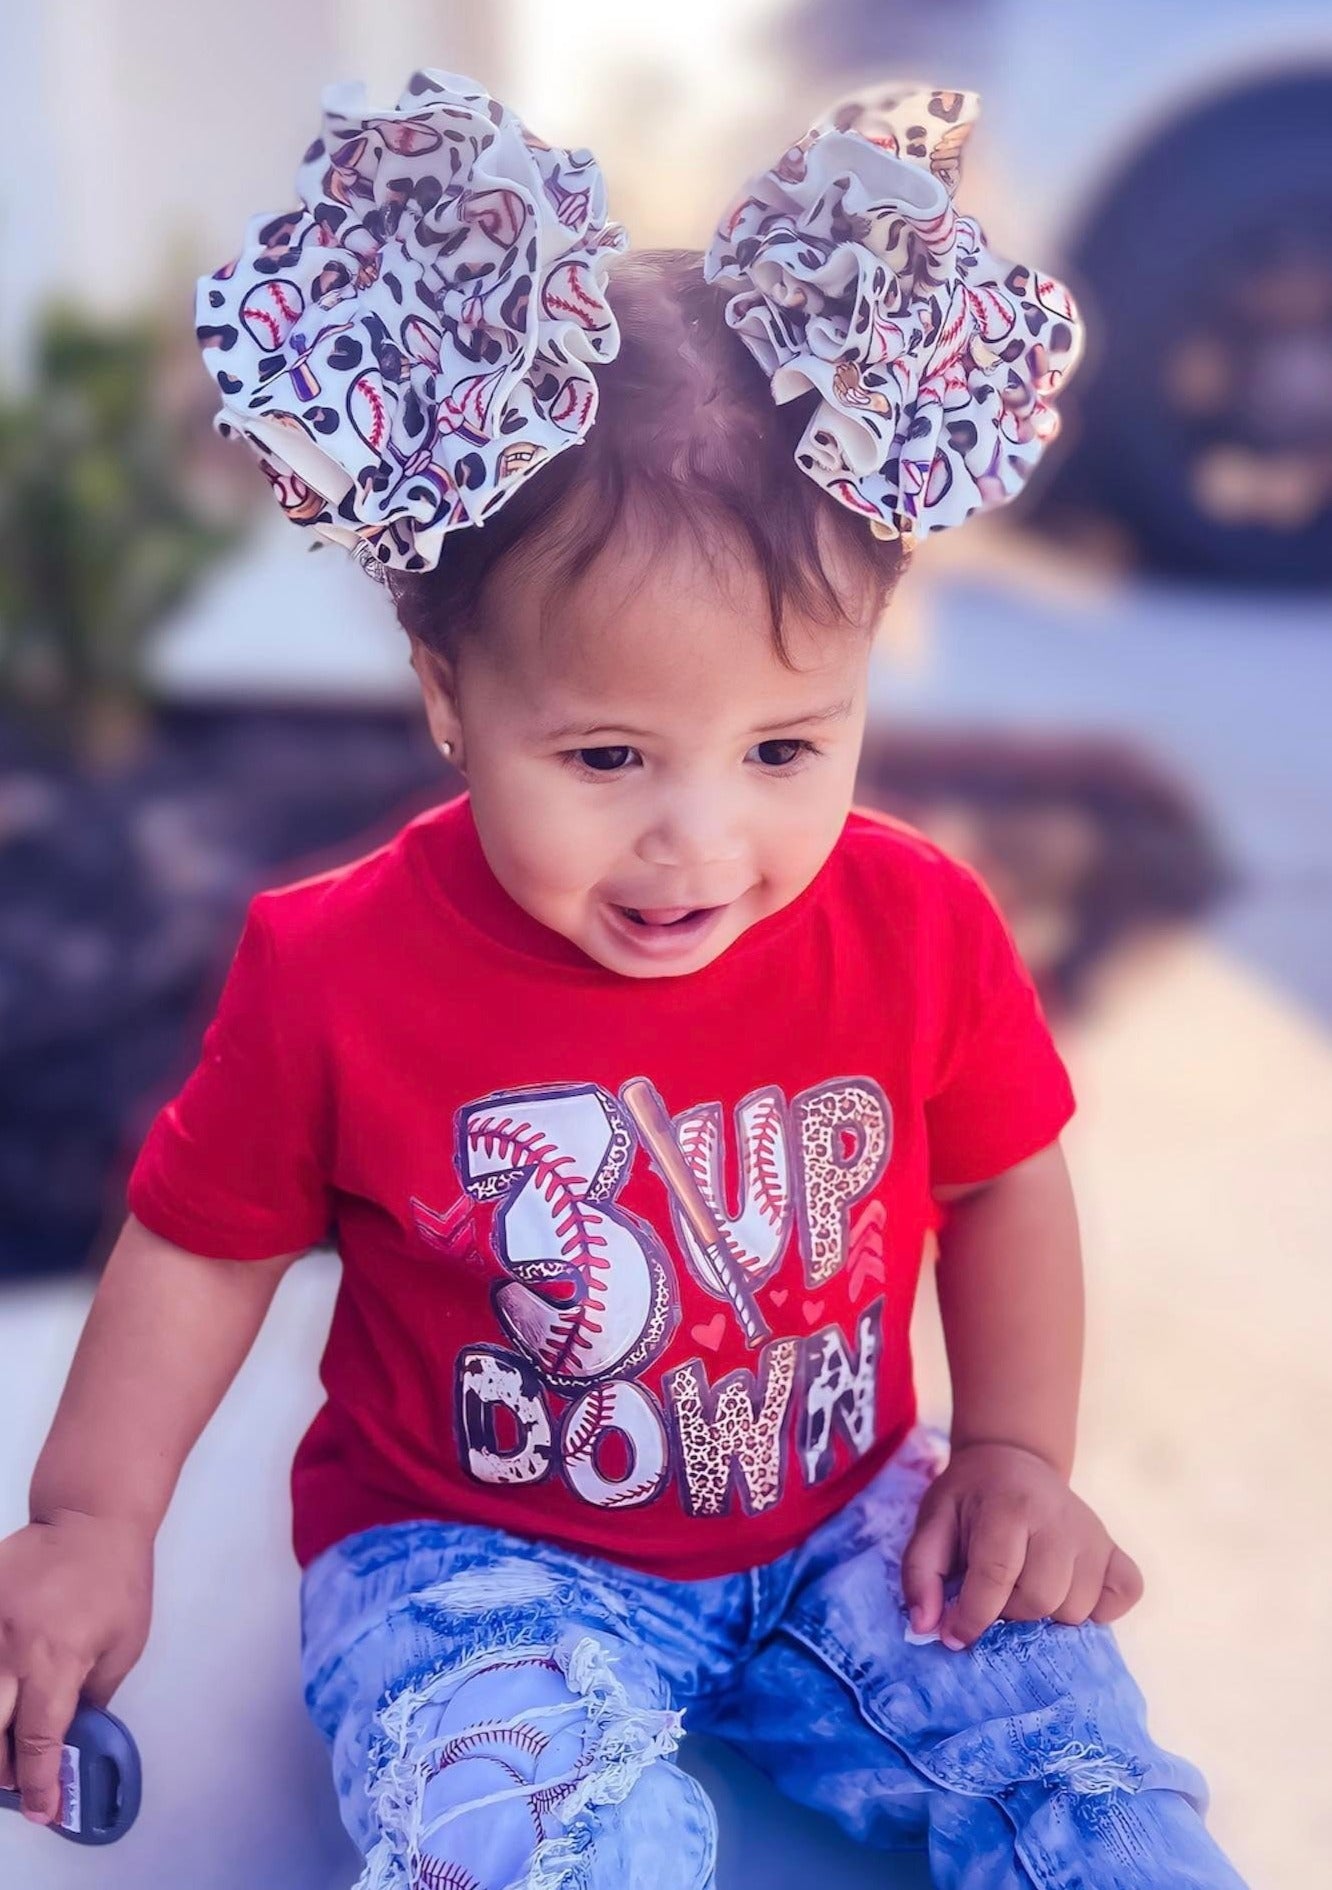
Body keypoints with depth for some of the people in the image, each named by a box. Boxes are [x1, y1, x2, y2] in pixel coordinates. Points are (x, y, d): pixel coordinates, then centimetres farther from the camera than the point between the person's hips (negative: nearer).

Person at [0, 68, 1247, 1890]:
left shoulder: (921, 925, -14)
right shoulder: (338, 975, -19)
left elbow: (1005, 1184, 4)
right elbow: (204, 1241, -4)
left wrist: (1019, 1454, -1)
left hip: (843, 1519, 3)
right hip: (470, 1552, -2)